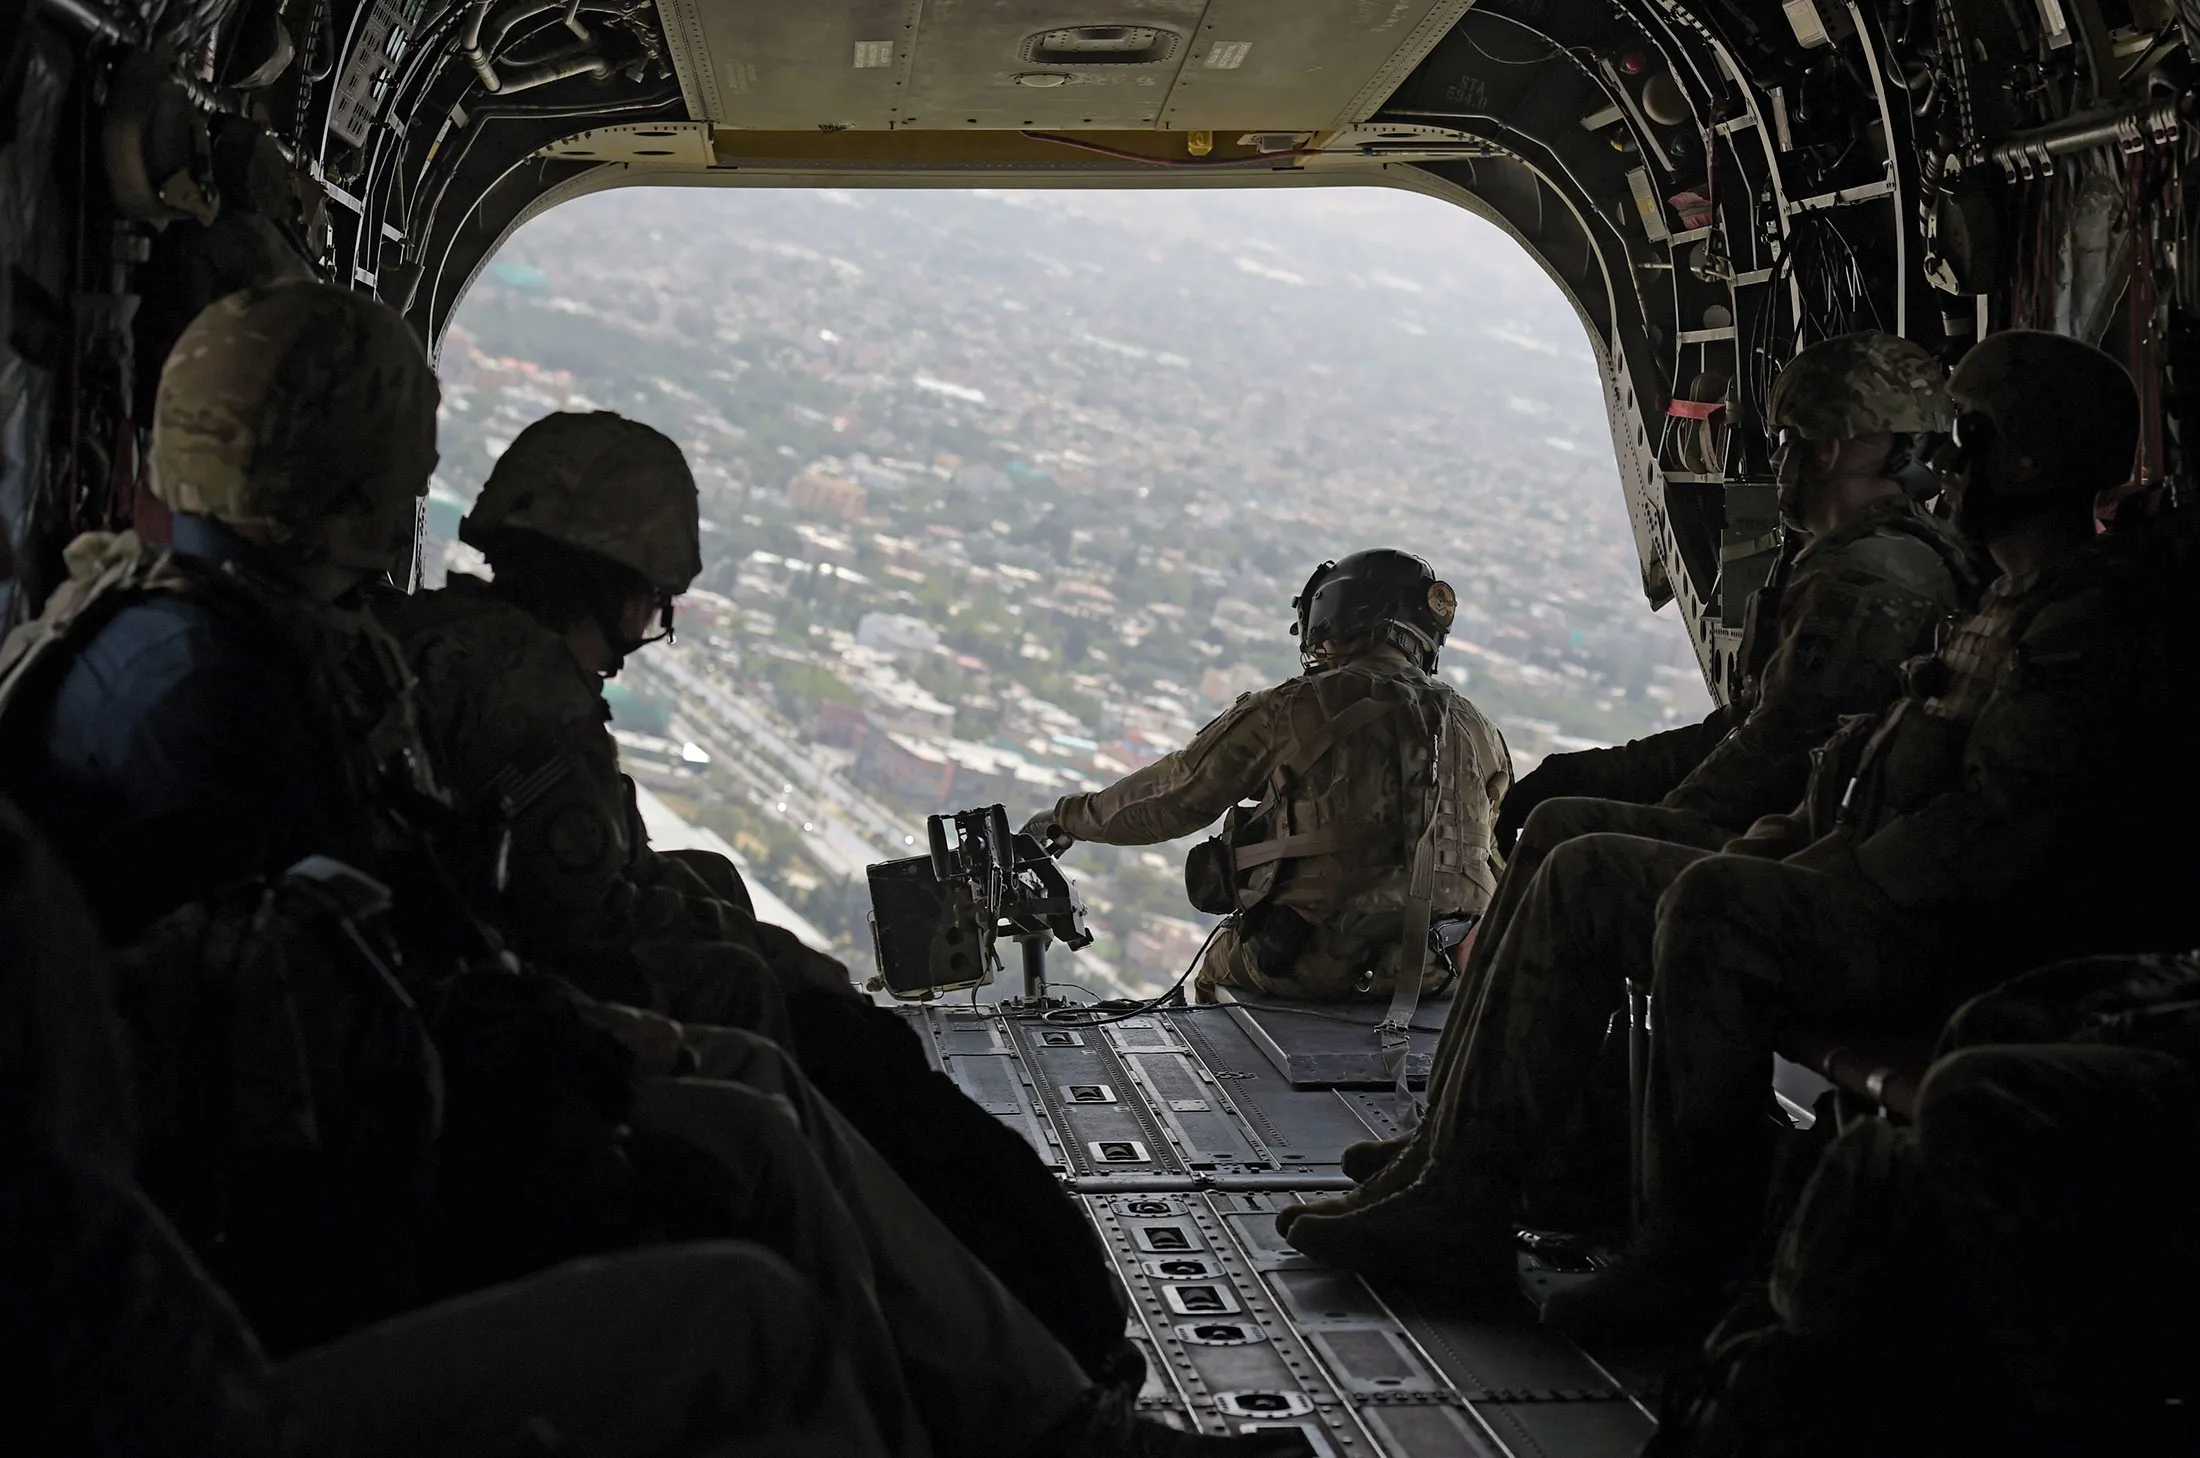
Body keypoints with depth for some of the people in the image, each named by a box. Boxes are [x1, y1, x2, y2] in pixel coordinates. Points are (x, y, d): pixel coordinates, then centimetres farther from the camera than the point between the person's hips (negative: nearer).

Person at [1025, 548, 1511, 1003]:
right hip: (1438, 976, 5)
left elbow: (1171, 799, 2)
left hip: (1319, 965, -5)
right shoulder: (1480, 732, 8)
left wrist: (1070, 815, 20)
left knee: (1217, 968, 27)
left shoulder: (1294, 709, -5)